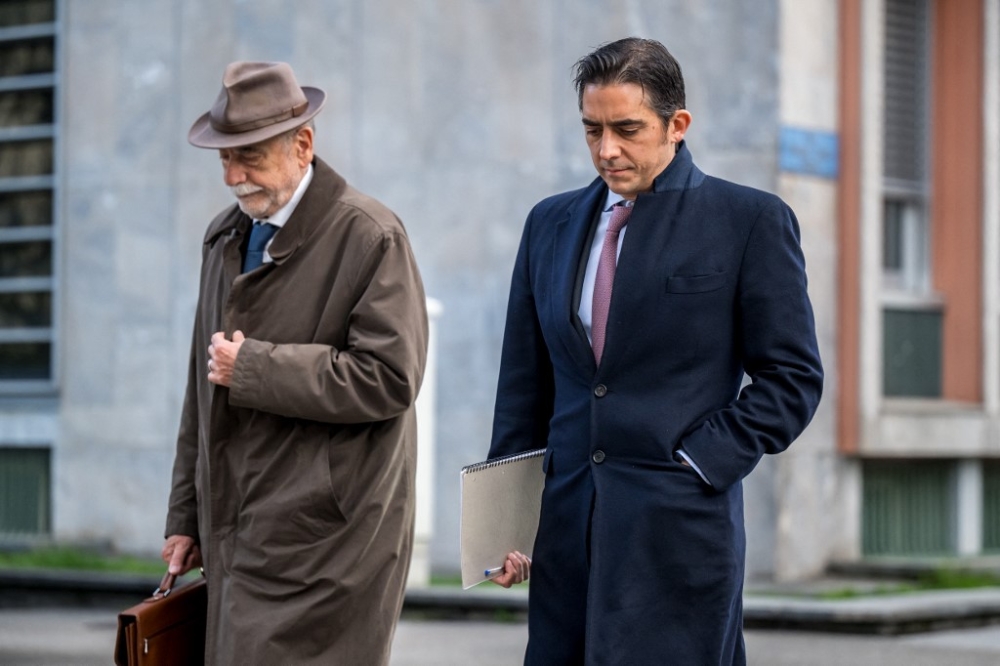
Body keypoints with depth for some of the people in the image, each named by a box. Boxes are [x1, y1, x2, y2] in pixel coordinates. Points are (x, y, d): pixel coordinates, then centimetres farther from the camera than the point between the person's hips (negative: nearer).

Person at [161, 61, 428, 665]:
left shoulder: (370, 235, -8)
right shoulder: (225, 236, 16)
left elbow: (389, 378, -16)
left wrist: (253, 368, -14)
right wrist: (187, 517, 19)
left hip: (318, 540, -7)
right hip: (236, 535, 7)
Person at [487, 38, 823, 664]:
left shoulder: (752, 221, 1)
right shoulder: (552, 222, 15)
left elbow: (793, 377, -1)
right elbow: (525, 384, 16)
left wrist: (699, 466, -10)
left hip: (681, 525, -5)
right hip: (567, 523, 5)